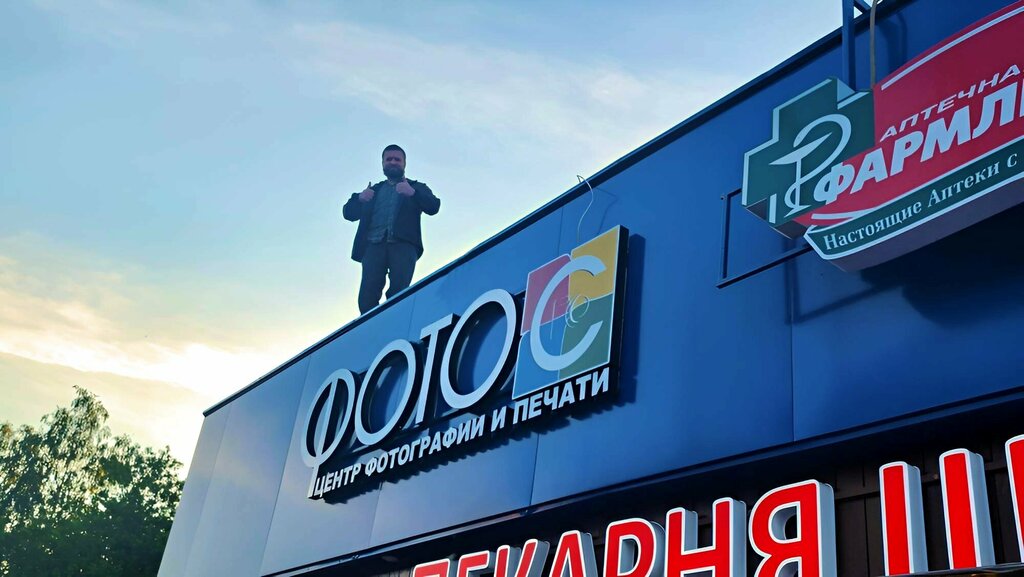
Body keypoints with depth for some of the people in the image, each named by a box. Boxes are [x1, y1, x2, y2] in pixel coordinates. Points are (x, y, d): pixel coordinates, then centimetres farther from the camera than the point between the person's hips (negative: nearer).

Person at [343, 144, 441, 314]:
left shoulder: (417, 188, 23)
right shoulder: (374, 190, 31)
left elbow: (433, 207, 4)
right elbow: (348, 213, 22)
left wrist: (412, 193, -13)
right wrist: (360, 198, 0)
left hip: (403, 245, -2)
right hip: (374, 245, 2)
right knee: (366, 299, -15)